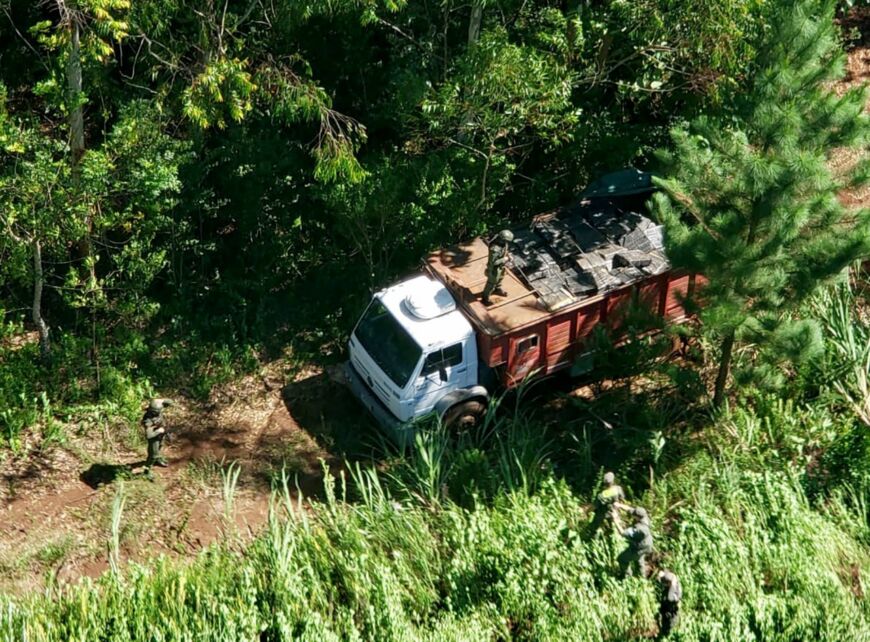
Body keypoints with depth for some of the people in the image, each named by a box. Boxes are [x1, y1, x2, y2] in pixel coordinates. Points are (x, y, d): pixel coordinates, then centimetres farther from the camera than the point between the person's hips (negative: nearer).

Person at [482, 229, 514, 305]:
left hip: (501, 266, 8)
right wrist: (504, 259, -26)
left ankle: (497, 289, 62)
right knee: (491, 283, 13)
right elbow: (493, 262, -34)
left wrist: (507, 253, -11)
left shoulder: (501, 241, -18)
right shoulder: (495, 249, -44)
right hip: (495, 268, -8)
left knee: (500, 278, 33)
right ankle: (485, 298, 34)